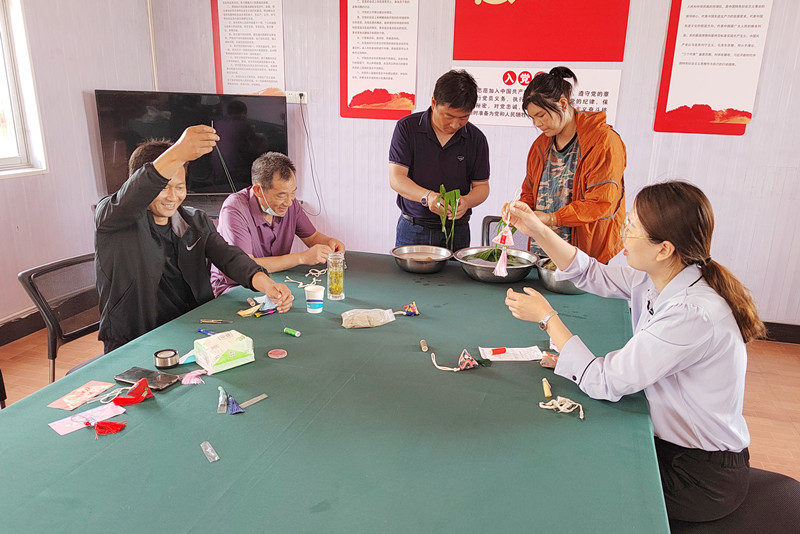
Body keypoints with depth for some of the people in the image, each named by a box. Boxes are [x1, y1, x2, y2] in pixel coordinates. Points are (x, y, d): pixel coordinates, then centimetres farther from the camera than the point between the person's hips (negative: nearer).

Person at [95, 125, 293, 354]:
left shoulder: (195, 221, 10)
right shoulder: (109, 215, -5)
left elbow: (227, 255, -5)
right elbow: (128, 200, -29)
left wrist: (265, 283, -26)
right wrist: (177, 154, -45)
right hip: (133, 347, -5)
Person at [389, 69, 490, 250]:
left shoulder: (476, 138, 1)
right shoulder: (407, 127, -5)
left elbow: (481, 185, 5)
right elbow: (396, 178, -10)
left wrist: (466, 201, -19)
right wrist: (427, 196, -28)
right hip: (412, 230, -1)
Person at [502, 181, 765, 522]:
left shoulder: (693, 314, -33)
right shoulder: (655, 278, -8)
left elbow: (604, 383, -29)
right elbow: (593, 275, 7)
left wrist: (547, 317, -20)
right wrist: (536, 229, -3)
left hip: (703, 475, -7)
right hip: (668, 439, 7)